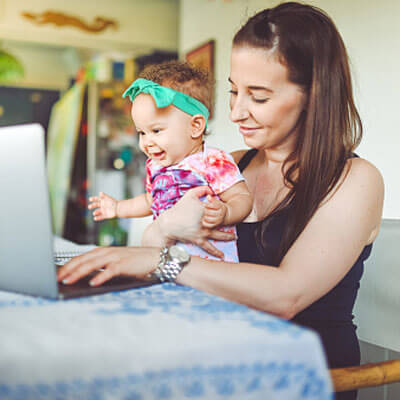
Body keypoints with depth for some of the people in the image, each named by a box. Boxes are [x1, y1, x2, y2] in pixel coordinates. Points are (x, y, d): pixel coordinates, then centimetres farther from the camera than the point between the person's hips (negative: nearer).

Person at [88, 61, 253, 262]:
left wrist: (224, 213, -32)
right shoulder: (155, 166, 14)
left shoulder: (214, 162, -11)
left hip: (209, 256, -6)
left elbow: (243, 197, -12)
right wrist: (118, 208, 39)